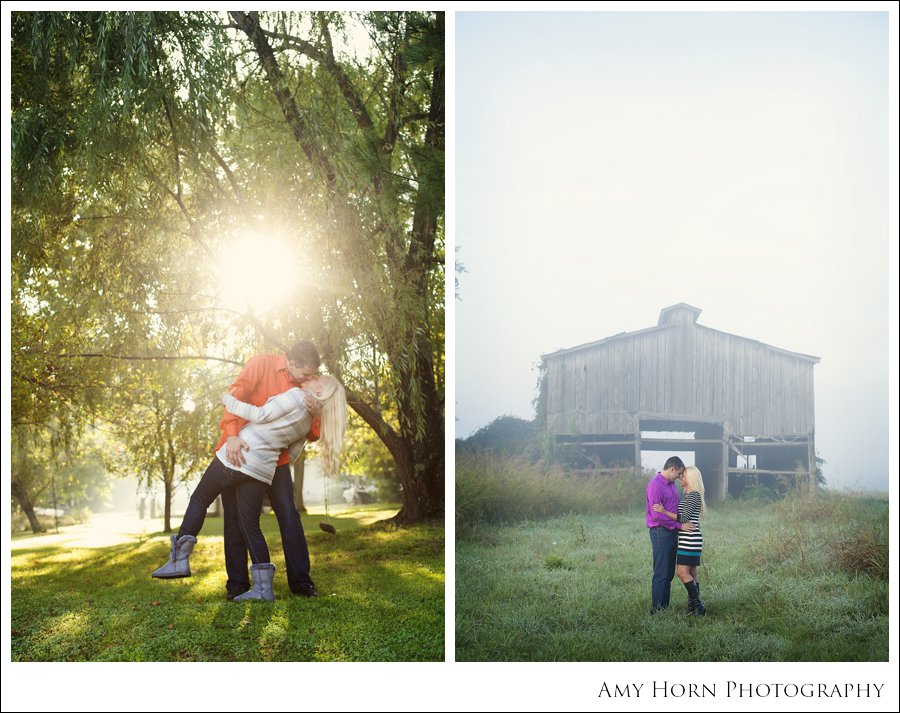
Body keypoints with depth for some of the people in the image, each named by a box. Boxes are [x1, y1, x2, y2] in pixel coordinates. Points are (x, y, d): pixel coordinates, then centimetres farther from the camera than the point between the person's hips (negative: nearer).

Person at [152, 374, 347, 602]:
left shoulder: (295, 395, -6)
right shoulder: (307, 421, 17)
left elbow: (261, 415, -11)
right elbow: (292, 454, 24)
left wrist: (229, 400, -2)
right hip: (261, 471, 6)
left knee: (199, 499, 10)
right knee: (250, 524, 9)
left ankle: (179, 561, 7)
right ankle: (263, 587, 2)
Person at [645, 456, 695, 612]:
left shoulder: (671, 485, 14)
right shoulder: (655, 485, -16)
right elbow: (656, 515, -20)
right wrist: (680, 525, -18)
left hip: (672, 533, 9)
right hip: (660, 533, -9)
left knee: (669, 573, 11)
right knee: (661, 573, -4)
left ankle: (665, 607, 18)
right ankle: (657, 609, 2)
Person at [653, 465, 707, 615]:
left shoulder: (693, 496, -13)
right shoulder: (688, 496, 16)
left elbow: (684, 518, -21)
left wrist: (664, 512, -29)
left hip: (690, 540, -10)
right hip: (686, 540, 10)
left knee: (682, 573, -12)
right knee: (691, 574, 8)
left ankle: (697, 604, -6)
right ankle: (694, 605, 9)